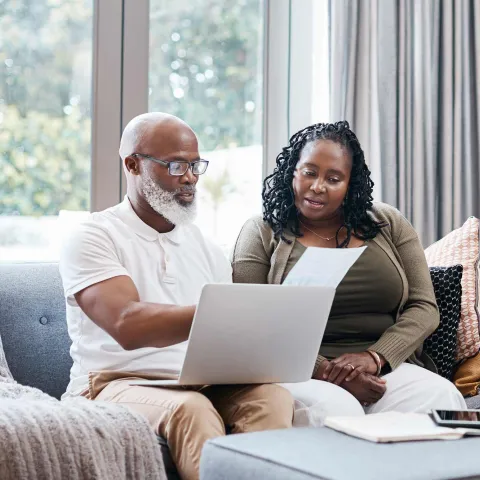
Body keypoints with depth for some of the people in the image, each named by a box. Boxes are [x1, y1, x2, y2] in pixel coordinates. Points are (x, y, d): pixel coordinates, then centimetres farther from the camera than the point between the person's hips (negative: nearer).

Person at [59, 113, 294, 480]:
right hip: (116, 384, -5)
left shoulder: (204, 245, 18)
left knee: (272, 396, -27)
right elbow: (127, 326, -20)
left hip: (202, 385, 5)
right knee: (191, 408, -37)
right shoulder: (92, 238, -2)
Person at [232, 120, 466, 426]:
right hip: (301, 375, -3)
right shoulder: (262, 234, 6)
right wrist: (325, 371, -16)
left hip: (388, 369, 3)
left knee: (442, 397, -28)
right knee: (333, 408, -37)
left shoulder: (389, 224, 14)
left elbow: (424, 308, 7)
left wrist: (373, 358, -12)